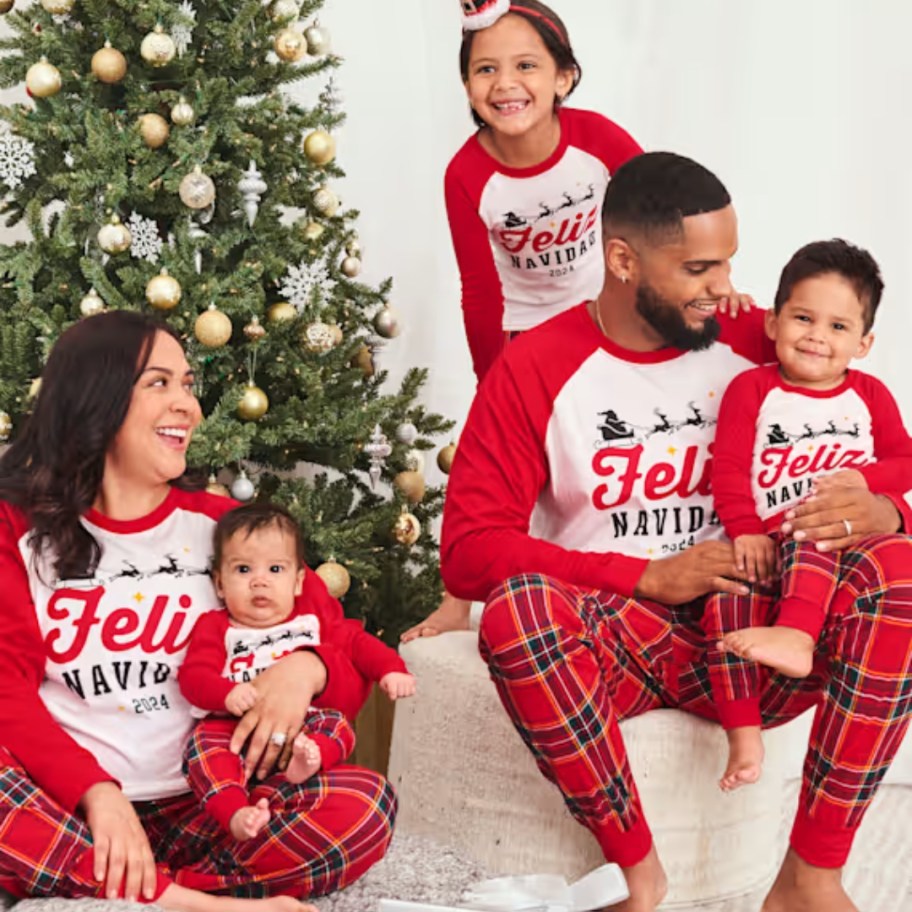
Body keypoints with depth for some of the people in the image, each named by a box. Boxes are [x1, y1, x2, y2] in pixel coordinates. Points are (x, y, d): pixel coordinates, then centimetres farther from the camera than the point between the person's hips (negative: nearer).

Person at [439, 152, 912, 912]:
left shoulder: (762, 347, 1)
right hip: (612, 640, -2)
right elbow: (468, 550, -11)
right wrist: (647, 576, -18)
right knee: (516, 605, -34)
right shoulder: (535, 370, -6)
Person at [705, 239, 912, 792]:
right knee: (727, 600, -26)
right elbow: (730, 467, -1)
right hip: (768, 543, 1)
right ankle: (743, 732, -25)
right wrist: (744, 531, -14)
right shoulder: (752, 389, 7)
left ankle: (796, 636, -54)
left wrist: (863, 477, -10)